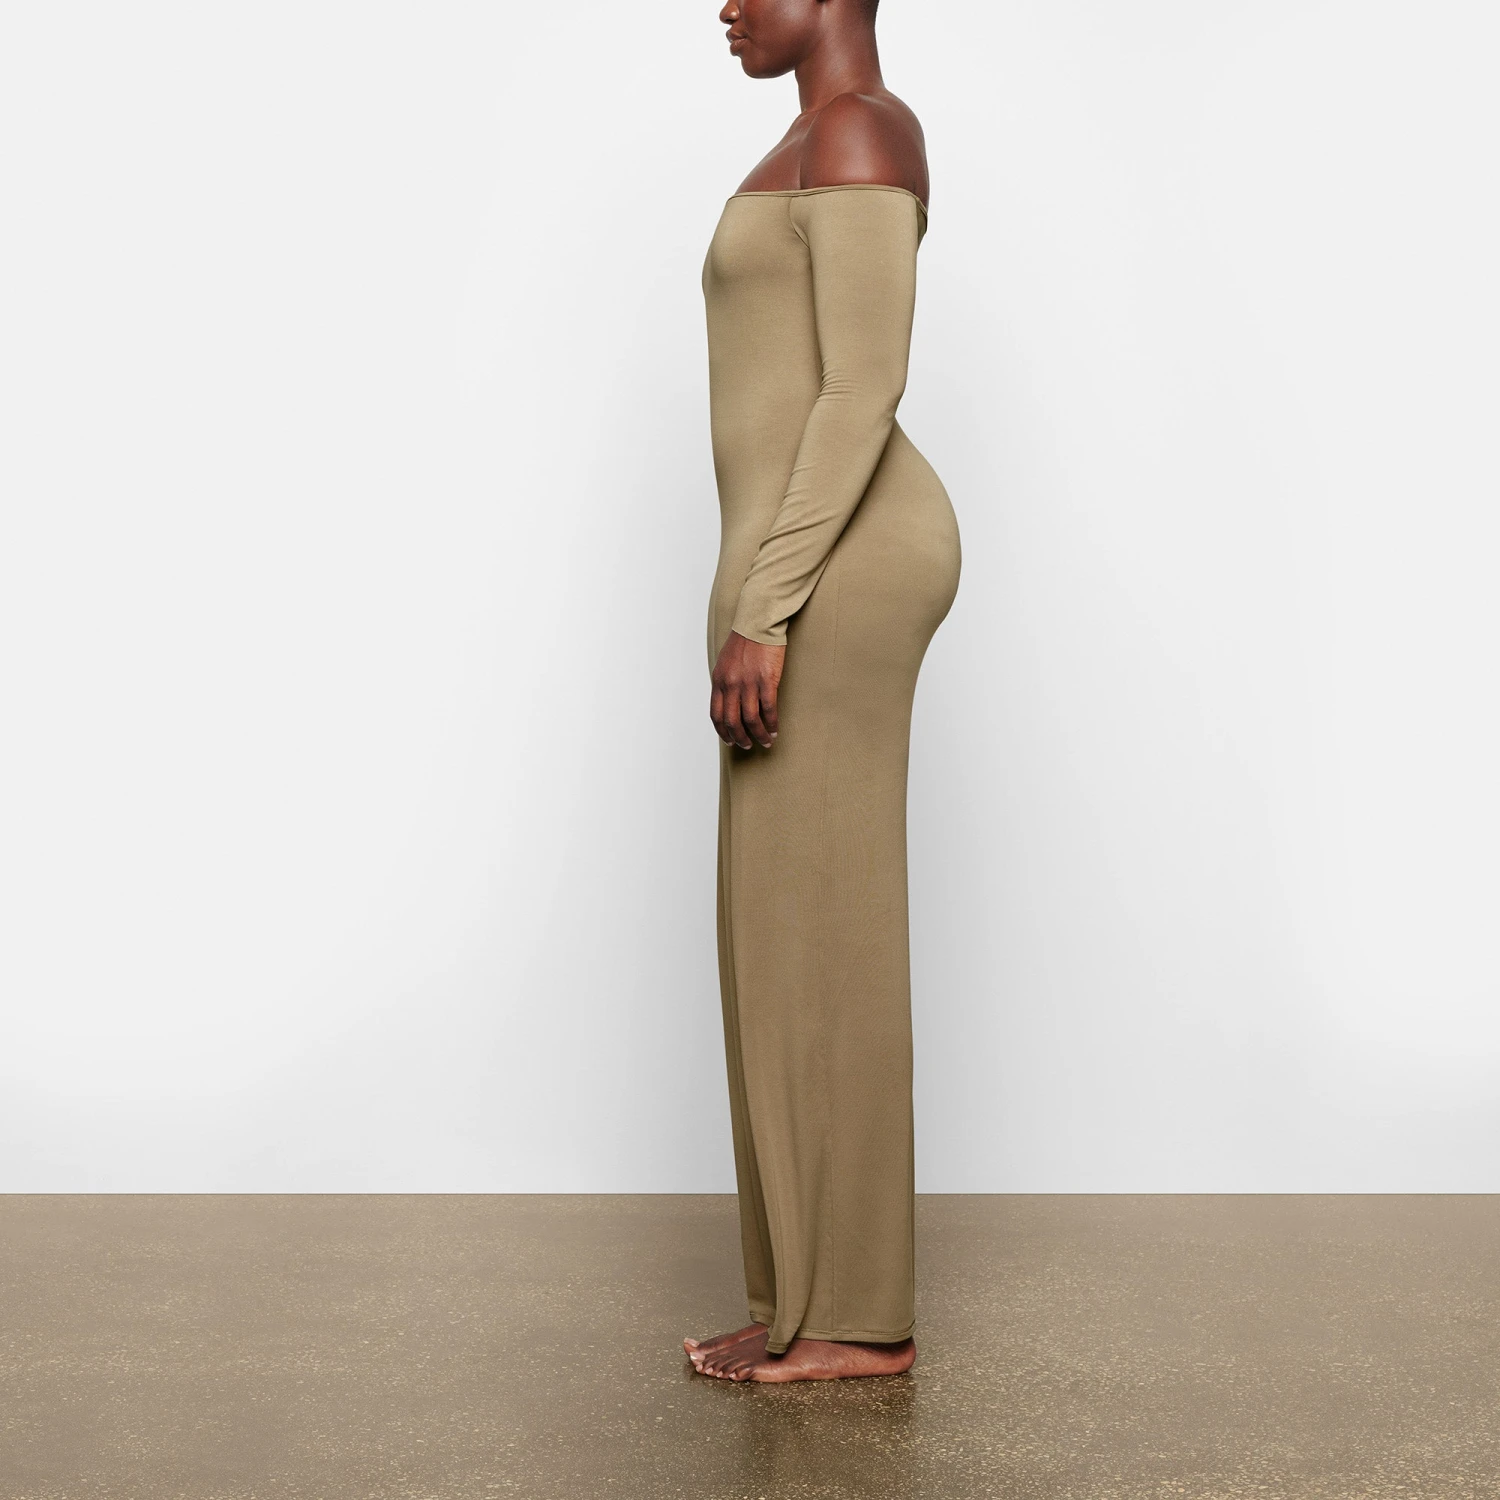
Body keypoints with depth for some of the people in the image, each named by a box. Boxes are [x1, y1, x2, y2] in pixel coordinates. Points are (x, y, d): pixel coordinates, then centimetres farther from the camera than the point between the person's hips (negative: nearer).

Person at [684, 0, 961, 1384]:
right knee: (809, 936, 9)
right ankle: (841, 1304, 16)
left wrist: (760, 610, -21)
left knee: (815, 940, -6)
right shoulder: (847, 155, 24)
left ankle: (857, 1316, 4)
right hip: (831, 568, 11)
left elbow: (867, 391, -18)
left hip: (820, 569, -11)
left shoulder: (851, 135, -9)